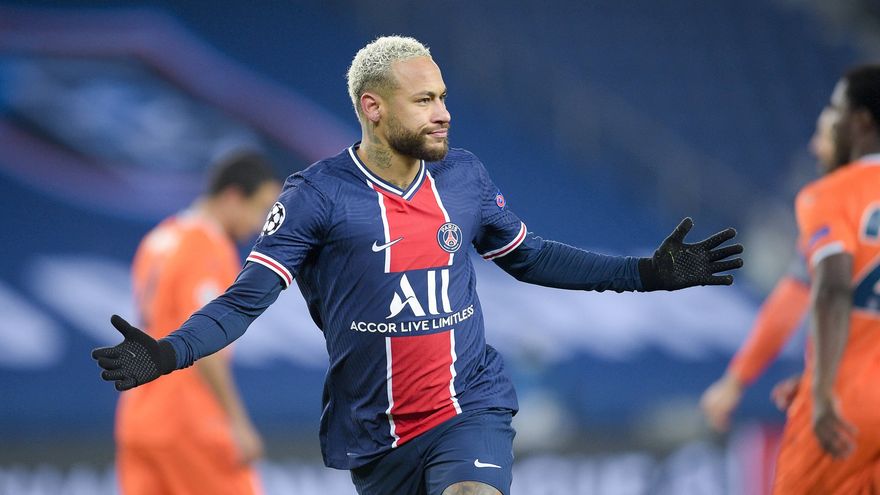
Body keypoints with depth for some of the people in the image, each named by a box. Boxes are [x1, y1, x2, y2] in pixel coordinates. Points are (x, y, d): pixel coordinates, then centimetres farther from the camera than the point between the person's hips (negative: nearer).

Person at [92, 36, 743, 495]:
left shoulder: (464, 176, 3)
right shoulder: (318, 194, -10)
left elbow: (531, 258, 17)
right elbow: (248, 299, -12)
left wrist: (650, 274, 13)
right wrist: (165, 354, -29)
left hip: (470, 410, 1)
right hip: (375, 438, -1)